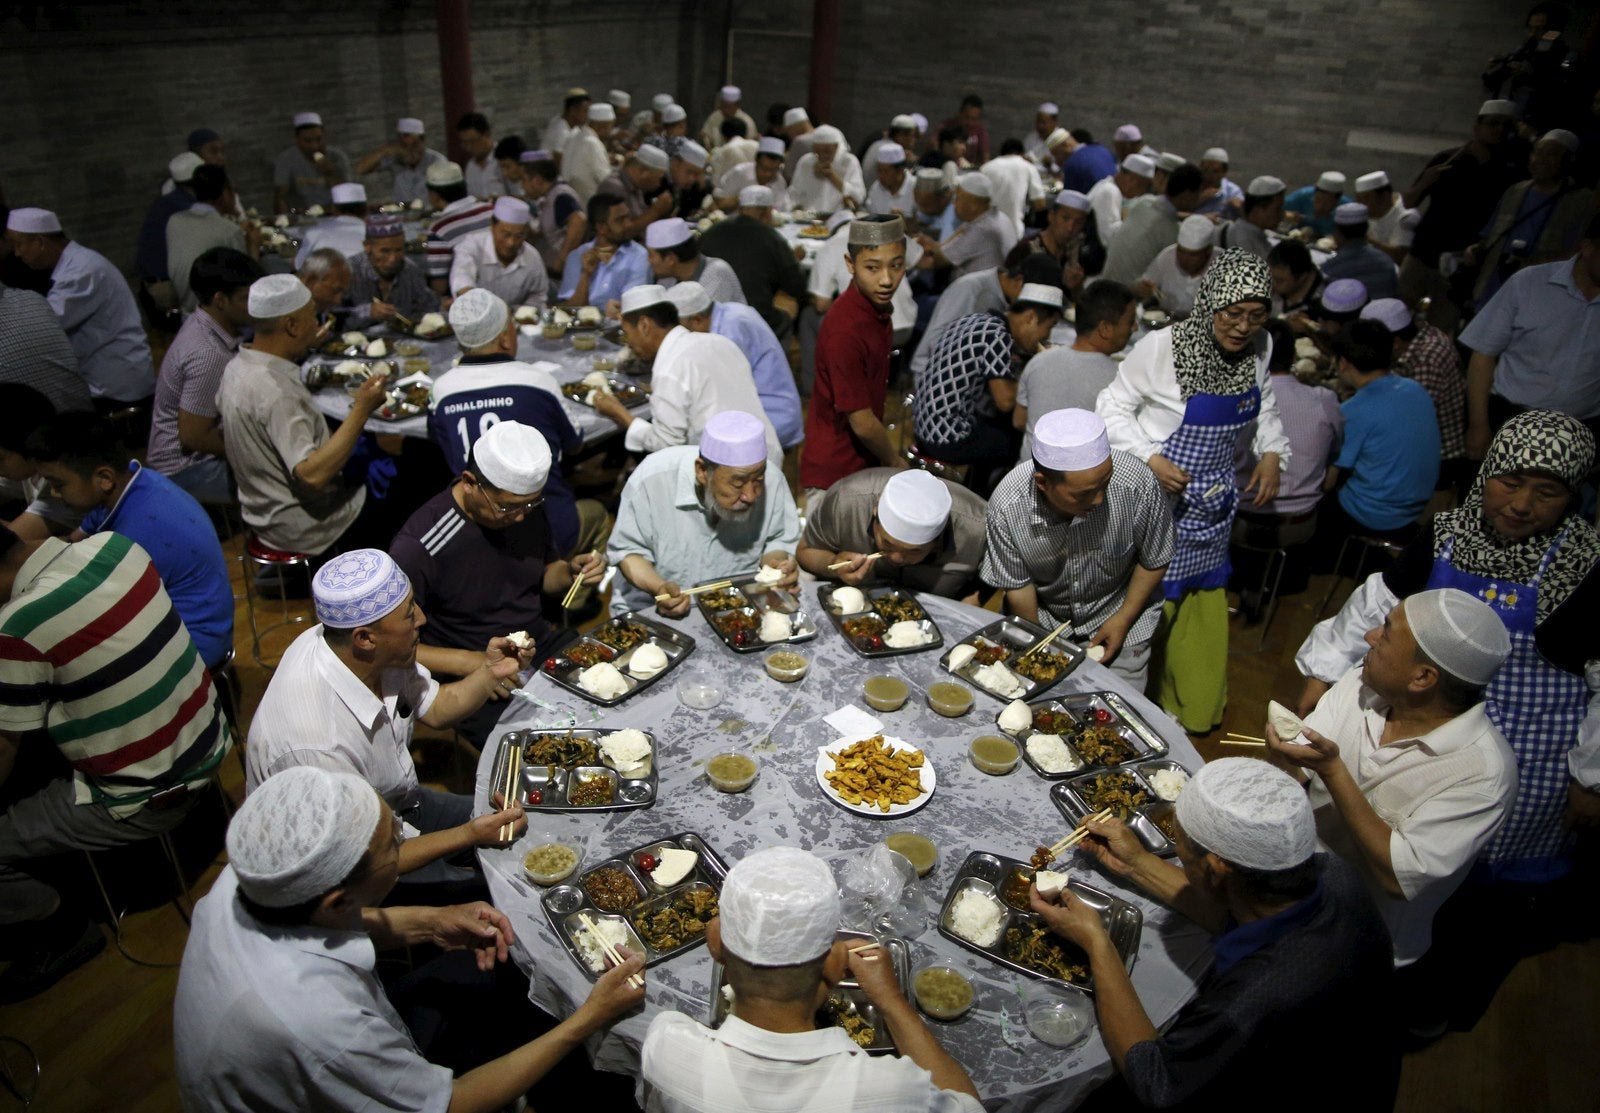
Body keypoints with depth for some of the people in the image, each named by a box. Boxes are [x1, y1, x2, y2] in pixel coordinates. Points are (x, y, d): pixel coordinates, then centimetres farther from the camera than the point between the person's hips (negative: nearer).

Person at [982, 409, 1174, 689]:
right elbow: (1017, 585, -12)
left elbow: (1155, 561, -11)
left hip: (1120, 609, 0)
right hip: (1044, 612, 1)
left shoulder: (1137, 484, -31)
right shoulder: (1007, 506, -29)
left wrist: (1124, 619, -9)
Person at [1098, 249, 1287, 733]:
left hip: (1213, 500, 6)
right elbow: (1113, 408, -13)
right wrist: (1150, 458, -25)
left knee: (1205, 604, 19)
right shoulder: (1162, 347, -23)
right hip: (1159, 495, -6)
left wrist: (1271, 452, -1)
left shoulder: (1258, 349, -5)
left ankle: (1196, 709, 39)